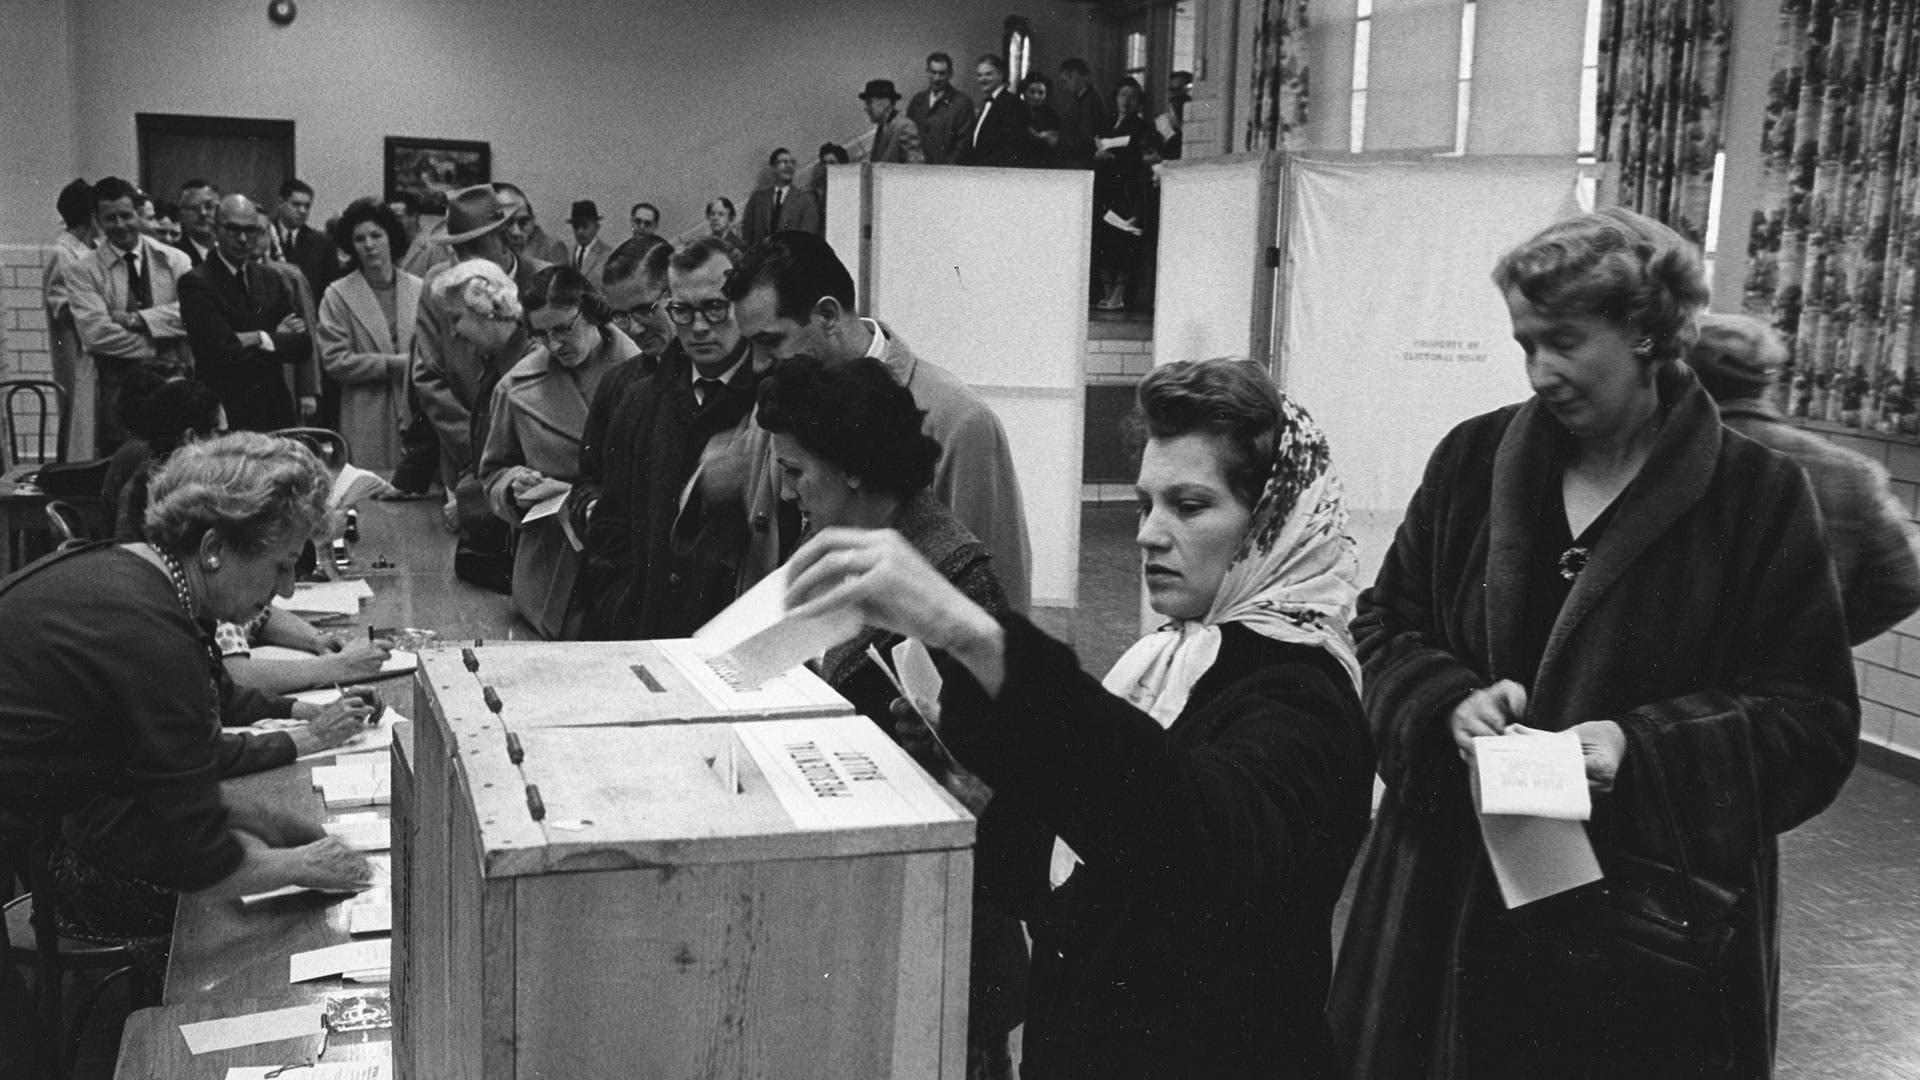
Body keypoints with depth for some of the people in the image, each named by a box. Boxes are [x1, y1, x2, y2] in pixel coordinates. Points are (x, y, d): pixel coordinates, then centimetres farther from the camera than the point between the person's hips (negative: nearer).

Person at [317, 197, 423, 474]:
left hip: (420, 415, 2)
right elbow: (334, 361, -4)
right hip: (366, 423, -2)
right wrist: (395, 364, -10)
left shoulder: (420, 289, 10)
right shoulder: (337, 295, 3)